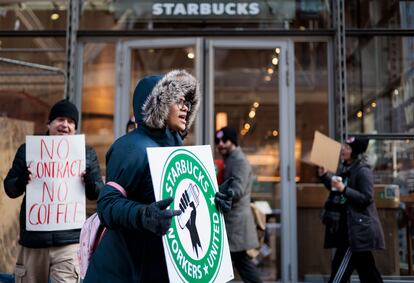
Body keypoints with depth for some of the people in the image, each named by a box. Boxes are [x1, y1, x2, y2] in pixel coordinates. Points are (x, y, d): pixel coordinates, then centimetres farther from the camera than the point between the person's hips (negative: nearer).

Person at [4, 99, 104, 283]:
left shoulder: (87, 154, 7)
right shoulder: (28, 150, 7)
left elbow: (98, 193, 7)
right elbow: (9, 188, 6)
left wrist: (90, 182, -16)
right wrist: (21, 181, -17)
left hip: (69, 240, -2)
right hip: (33, 239, 2)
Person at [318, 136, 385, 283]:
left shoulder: (363, 171, -14)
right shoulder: (344, 168, 11)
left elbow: (366, 198, -20)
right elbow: (336, 190, 24)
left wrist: (344, 189, -28)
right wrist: (324, 175, 11)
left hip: (358, 229, -9)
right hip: (347, 227, 9)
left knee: (340, 269, -6)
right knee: (367, 271, 15)